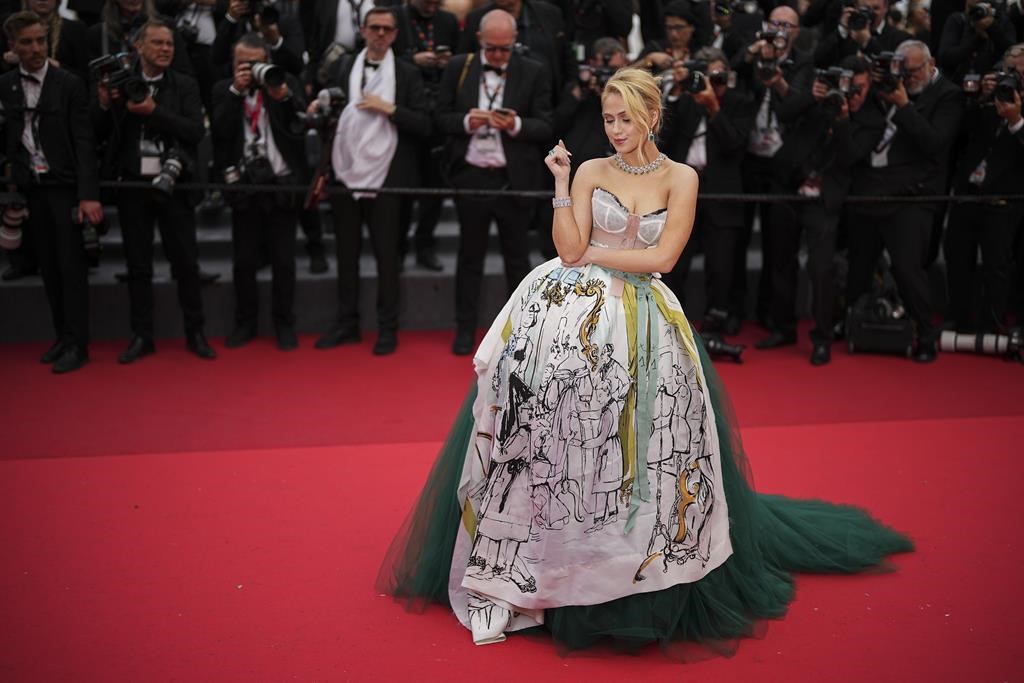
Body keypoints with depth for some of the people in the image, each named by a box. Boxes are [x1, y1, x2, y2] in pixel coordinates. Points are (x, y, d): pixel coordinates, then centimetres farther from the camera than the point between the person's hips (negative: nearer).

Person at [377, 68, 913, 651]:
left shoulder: (681, 178, 5)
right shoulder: (591, 171, 9)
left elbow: (662, 258, -5)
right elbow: (569, 249, -1)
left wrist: (591, 255, -1)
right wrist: (561, 183, -6)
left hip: (641, 313, -1)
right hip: (576, 304, 1)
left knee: (637, 419, -24)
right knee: (534, 386, -23)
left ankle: (638, 568, -5)